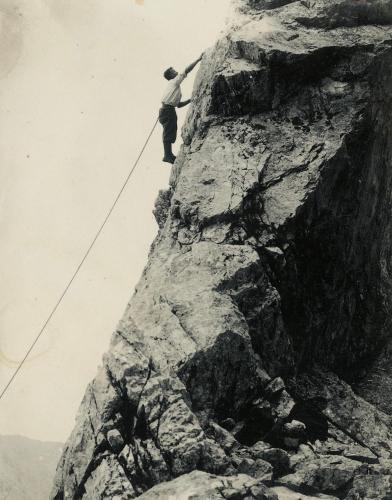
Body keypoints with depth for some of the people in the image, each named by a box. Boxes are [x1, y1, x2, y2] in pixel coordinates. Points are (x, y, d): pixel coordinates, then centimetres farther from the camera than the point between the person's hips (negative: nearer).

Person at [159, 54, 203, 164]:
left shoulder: (176, 86, 29)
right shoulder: (174, 82, 3)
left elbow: (178, 104, 30)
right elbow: (187, 70, -5)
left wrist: (190, 100, 23)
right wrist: (198, 59, 0)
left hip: (169, 110, 10)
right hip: (167, 109, -10)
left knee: (170, 134, 6)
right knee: (168, 133, -16)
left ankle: (169, 155, 4)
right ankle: (168, 155, -22)